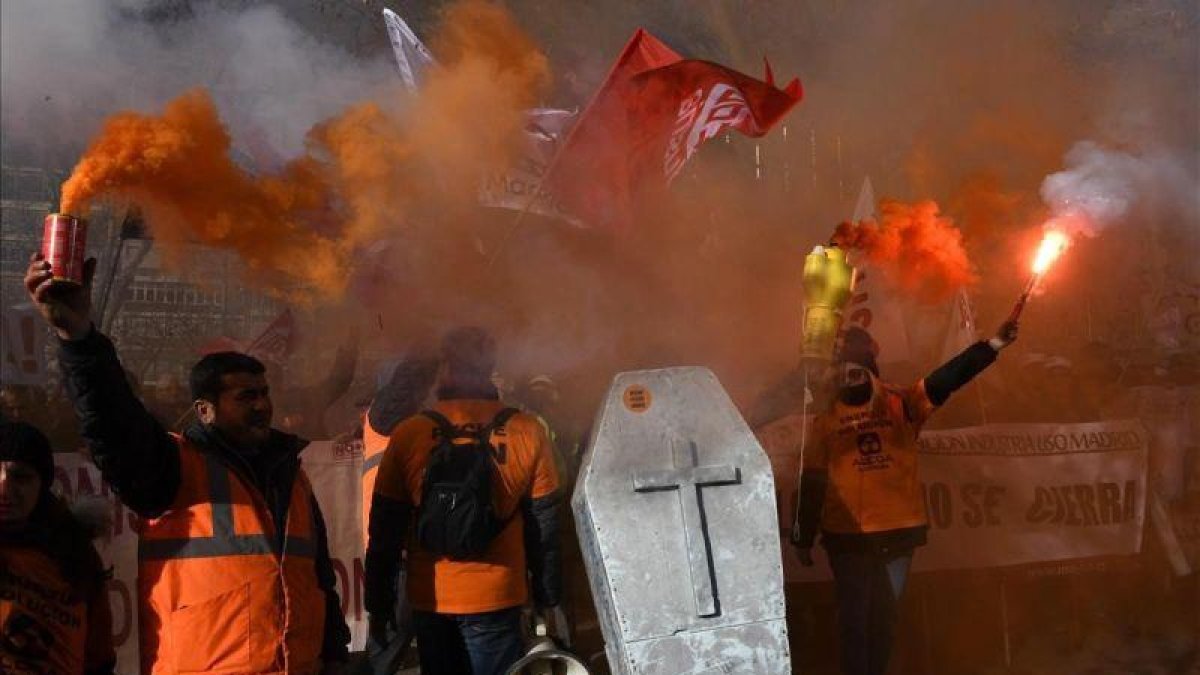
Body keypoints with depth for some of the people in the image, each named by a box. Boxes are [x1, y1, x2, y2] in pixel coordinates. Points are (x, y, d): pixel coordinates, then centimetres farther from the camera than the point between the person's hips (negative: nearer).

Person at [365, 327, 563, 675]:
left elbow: (384, 531, -2)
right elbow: (544, 527, -2)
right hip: (497, 598, -1)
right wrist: (547, 598, 9)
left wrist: (378, 605, 8)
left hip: (430, 599, 1)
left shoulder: (408, 435, -6)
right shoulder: (528, 433, -6)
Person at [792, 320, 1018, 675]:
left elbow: (947, 379, -16)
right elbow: (812, 481, 2)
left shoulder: (902, 403, -1)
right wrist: (803, 537, 2)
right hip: (846, 534, -1)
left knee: (885, 616, 14)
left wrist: (993, 344, -30)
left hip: (899, 530, 1)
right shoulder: (827, 416, 0)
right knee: (854, 618, 5)